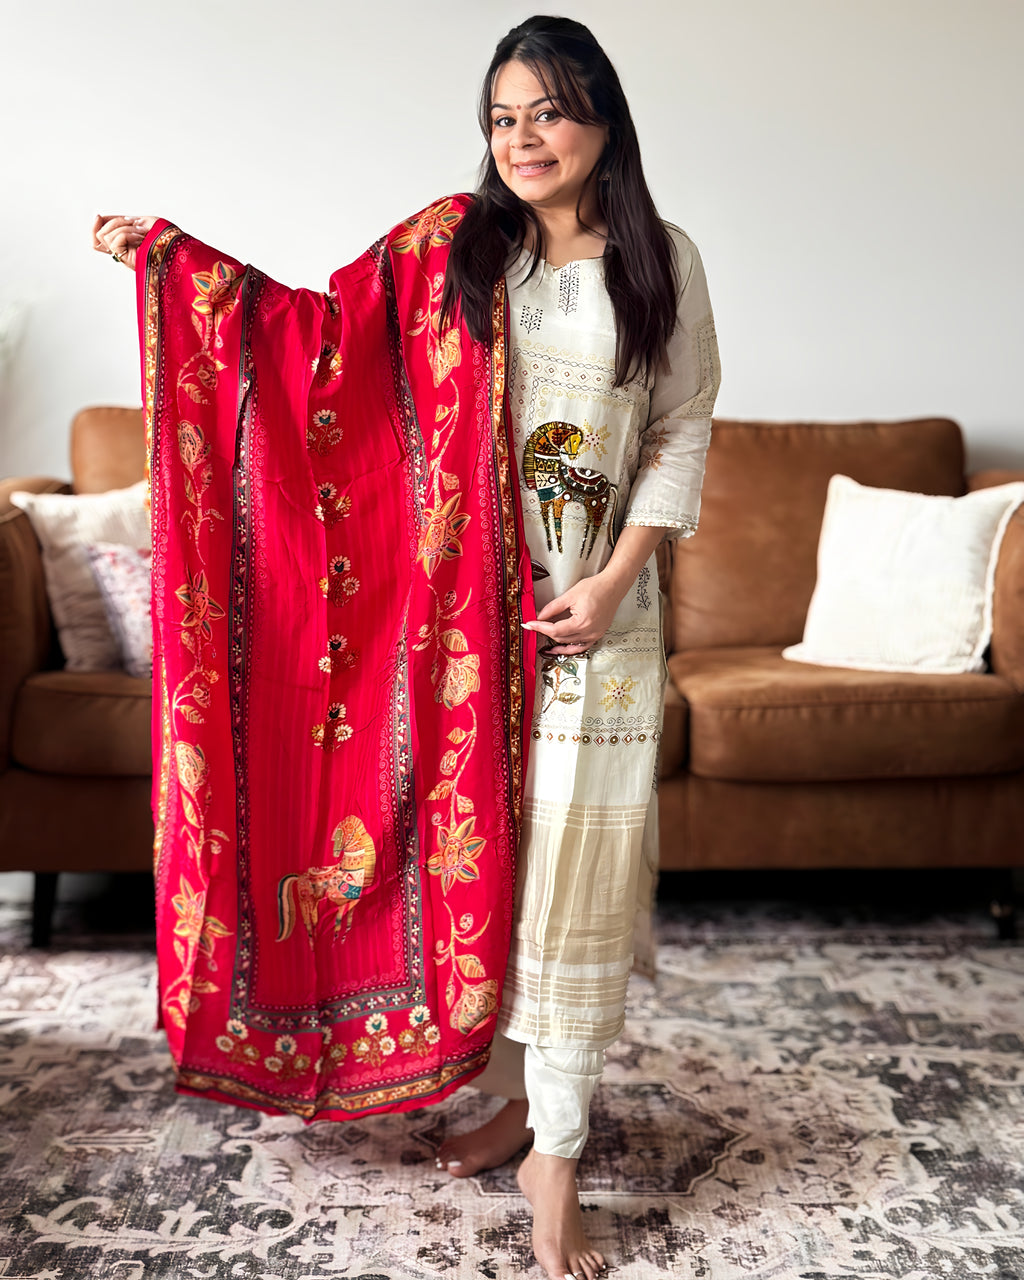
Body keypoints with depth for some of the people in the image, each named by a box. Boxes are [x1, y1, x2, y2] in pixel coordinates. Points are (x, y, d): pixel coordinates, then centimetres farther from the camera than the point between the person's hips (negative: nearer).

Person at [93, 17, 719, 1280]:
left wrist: (615, 580, -9)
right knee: (478, 848, 8)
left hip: (597, 612, -1)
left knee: (571, 871, 0)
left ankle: (555, 1154, 12)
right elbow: (323, 323, 4)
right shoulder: (453, 243, 4)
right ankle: (511, 1089, 28)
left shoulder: (661, 262, 2)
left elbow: (682, 433, 2)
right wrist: (168, 250, -4)